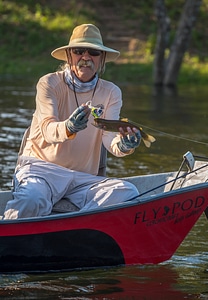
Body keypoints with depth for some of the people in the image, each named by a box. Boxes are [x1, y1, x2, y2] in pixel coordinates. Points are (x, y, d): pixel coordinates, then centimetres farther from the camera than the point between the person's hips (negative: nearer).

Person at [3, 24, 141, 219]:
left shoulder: (110, 93, 7)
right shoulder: (49, 84, -2)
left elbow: (110, 138, -8)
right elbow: (47, 130, -19)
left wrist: (123, 146, -35)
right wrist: (68, 128, -44)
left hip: (83, 178, 4)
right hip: (40, 167, -4)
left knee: (127, 192, -26)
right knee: (32, 200, -39)